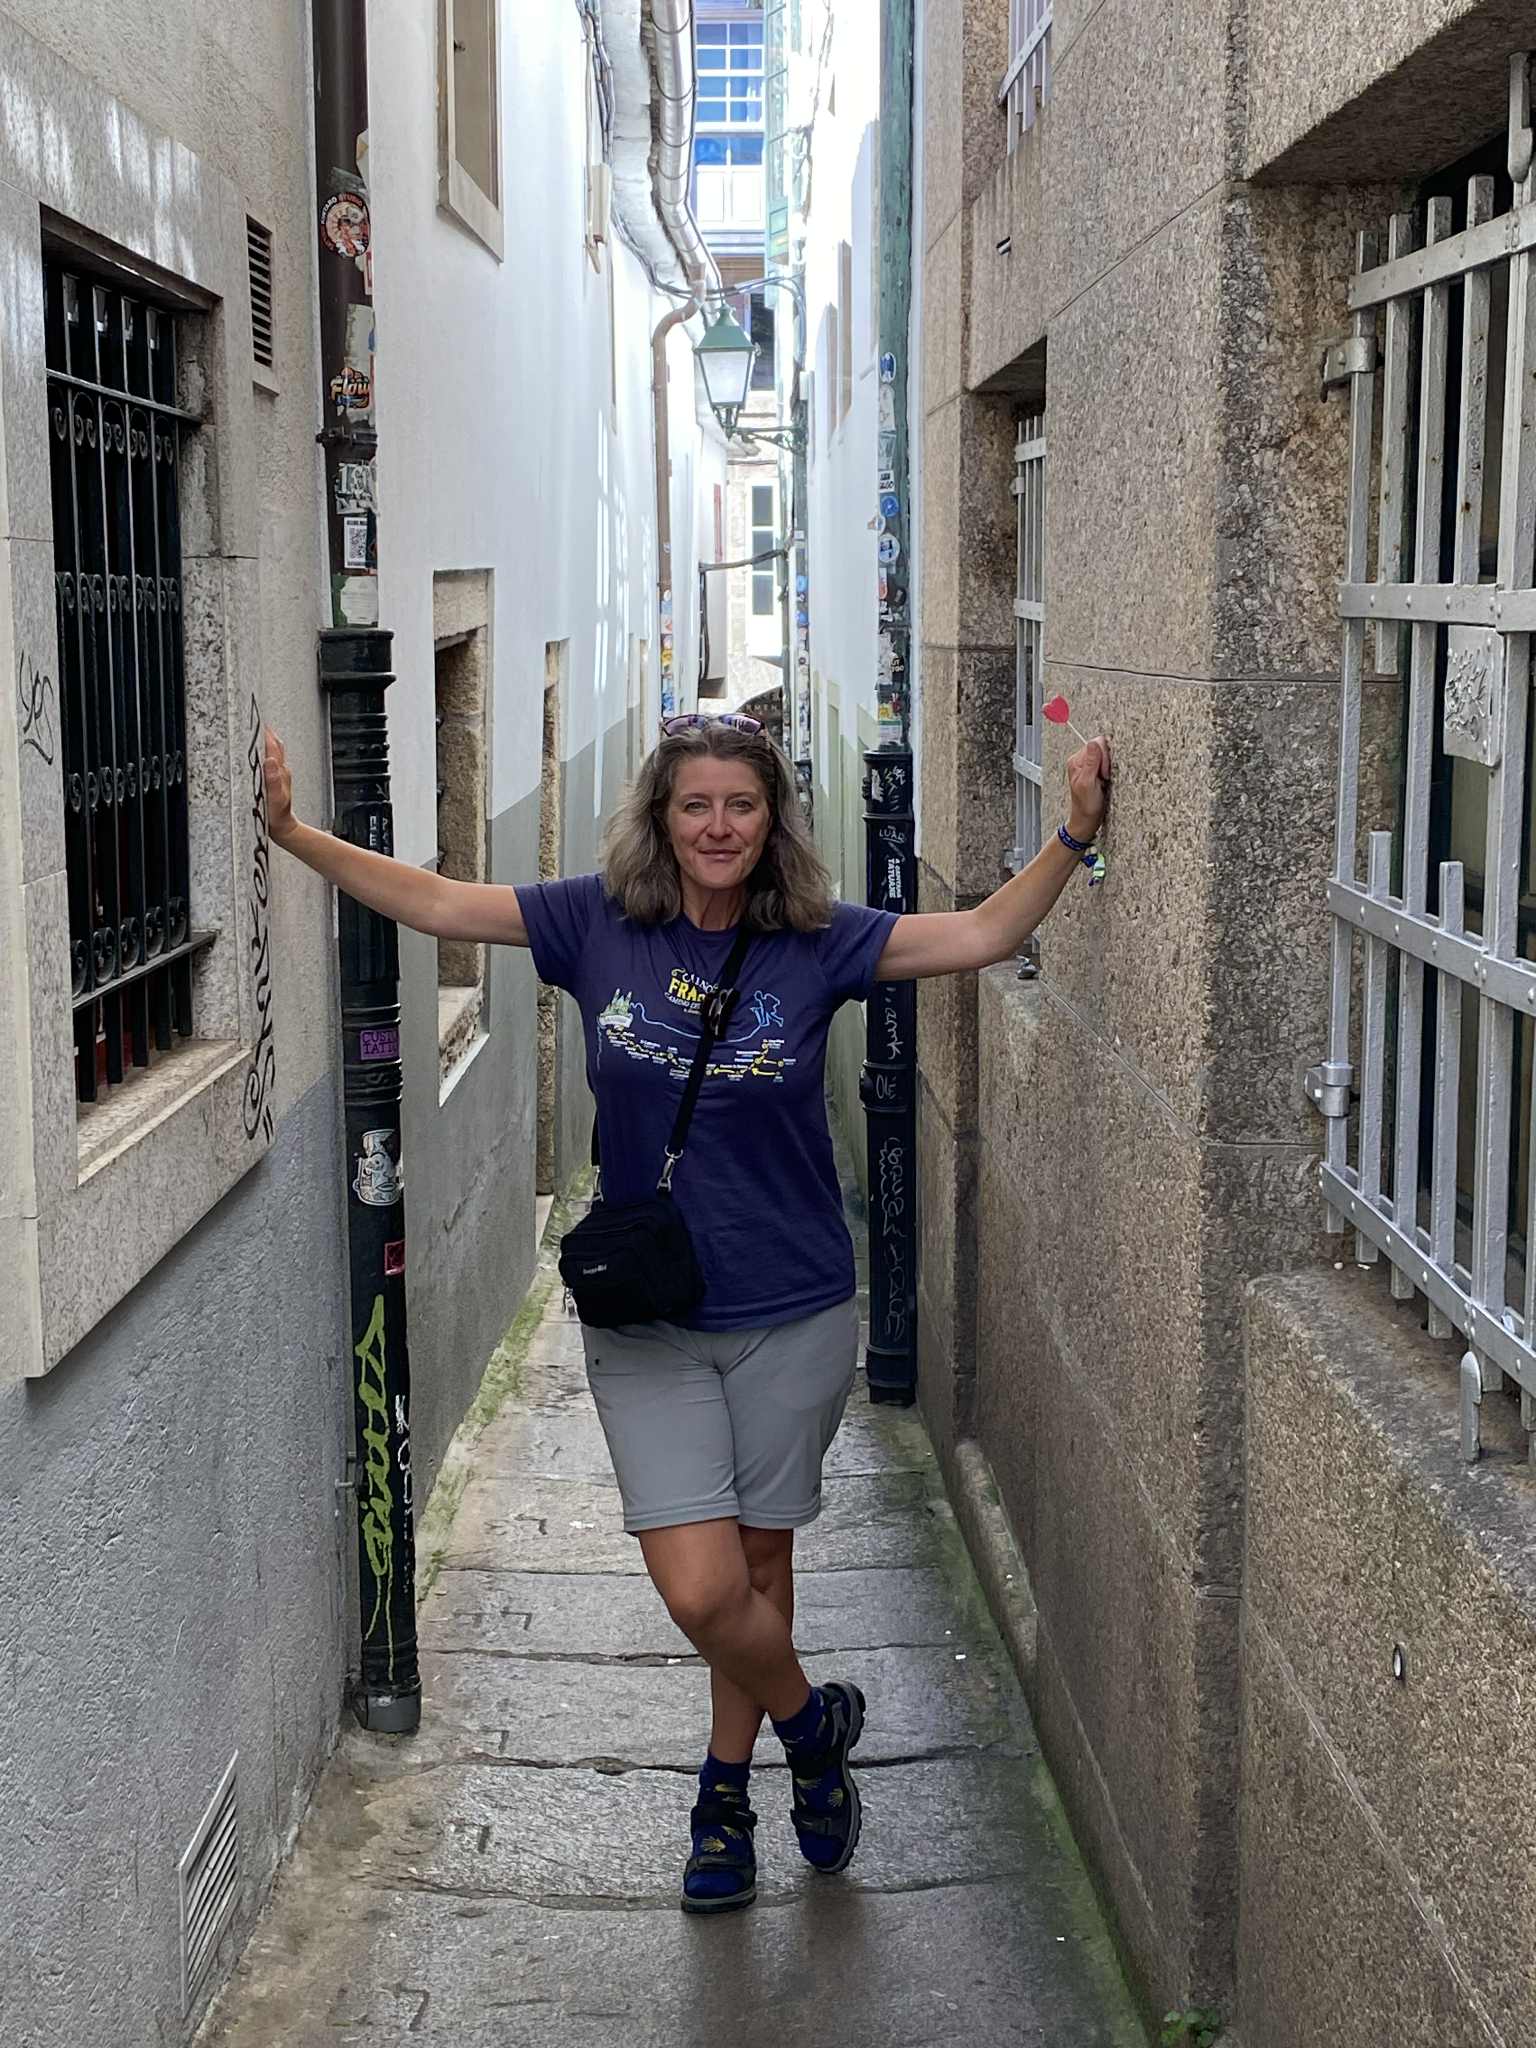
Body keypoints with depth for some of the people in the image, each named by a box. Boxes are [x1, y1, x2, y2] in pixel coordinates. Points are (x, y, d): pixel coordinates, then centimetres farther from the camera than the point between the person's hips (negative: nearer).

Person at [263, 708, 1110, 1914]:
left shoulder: (817, 942, -5)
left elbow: (982, 936, -8)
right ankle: (814, 1723, 26)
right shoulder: (600, 923, -3)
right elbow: (434, 903, -1)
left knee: (759, 1567, 12)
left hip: (790, 1318, 0)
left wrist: (1075, 835, -19)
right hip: (647, 1324, 0)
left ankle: (726, 1790, 37)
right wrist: (293, 833, -6)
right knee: (700, 1592, -6)